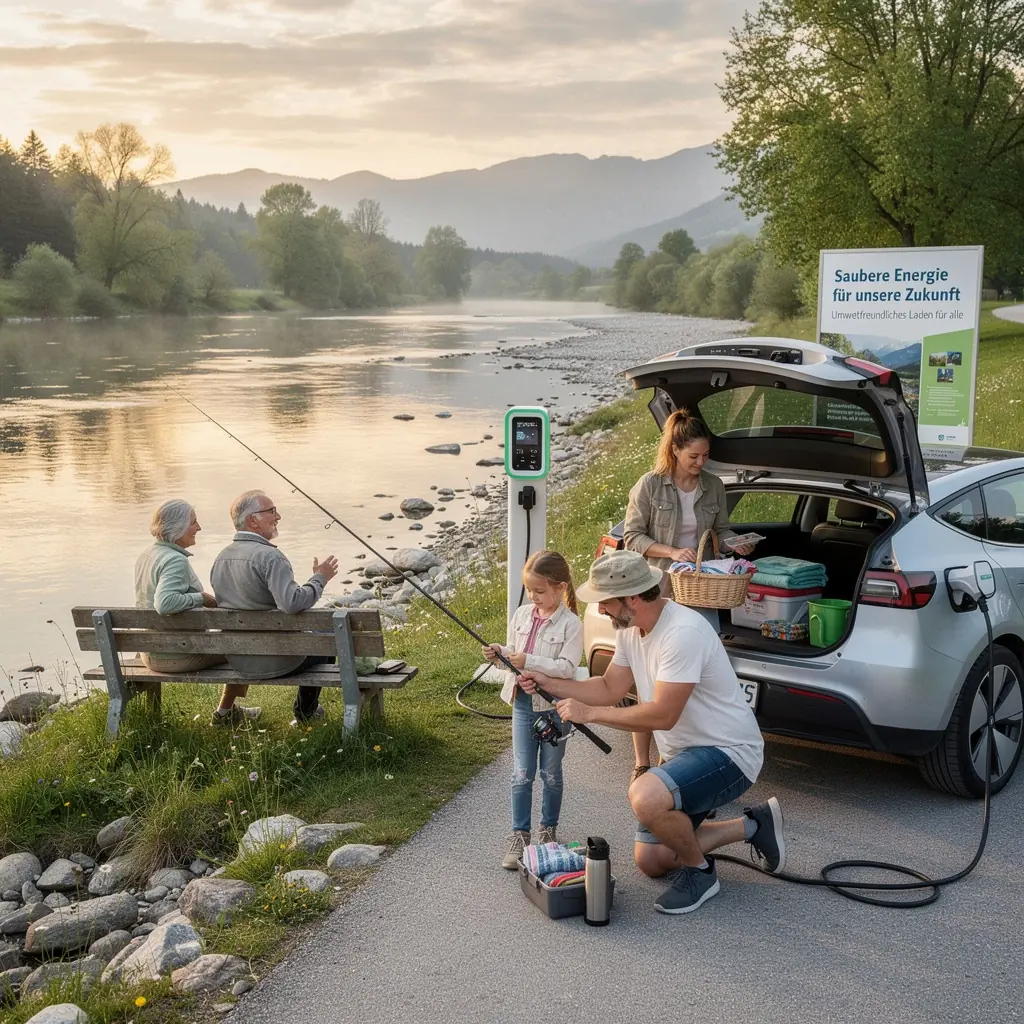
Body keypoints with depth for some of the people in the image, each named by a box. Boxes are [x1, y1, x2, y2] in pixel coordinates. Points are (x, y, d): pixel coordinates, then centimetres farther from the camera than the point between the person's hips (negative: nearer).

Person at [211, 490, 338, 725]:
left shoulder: (220, 558, 4)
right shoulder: (269, 556, -24)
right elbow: (292, 603, -35)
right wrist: (319, 579, -18)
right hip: (274, 660, -8)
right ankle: (306, 712, 34)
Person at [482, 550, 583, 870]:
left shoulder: (571, 624, -14)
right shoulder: (522, 615, 2)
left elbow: (567, 668, -22)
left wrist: (529, 661, -29)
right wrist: (499, 654, -9)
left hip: (554, 706, -4)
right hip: (523, 703, 4)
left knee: (551, 774, 12)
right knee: (521, 774, 5)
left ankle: (548, 829, 27)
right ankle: (519, 835, 13)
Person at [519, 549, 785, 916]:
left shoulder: (683, 633, -28)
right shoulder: (631, 629, 2)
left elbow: (662, 715, -29)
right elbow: (609, 689, 13)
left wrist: (589, 713, -22)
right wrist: (550, 684, 1)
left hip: (729, 752, -10)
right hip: (684, 753, 10)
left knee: (646, 797, -36)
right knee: (650, 860, 11)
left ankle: (699, 872, -7)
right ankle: (753, 825, 22)